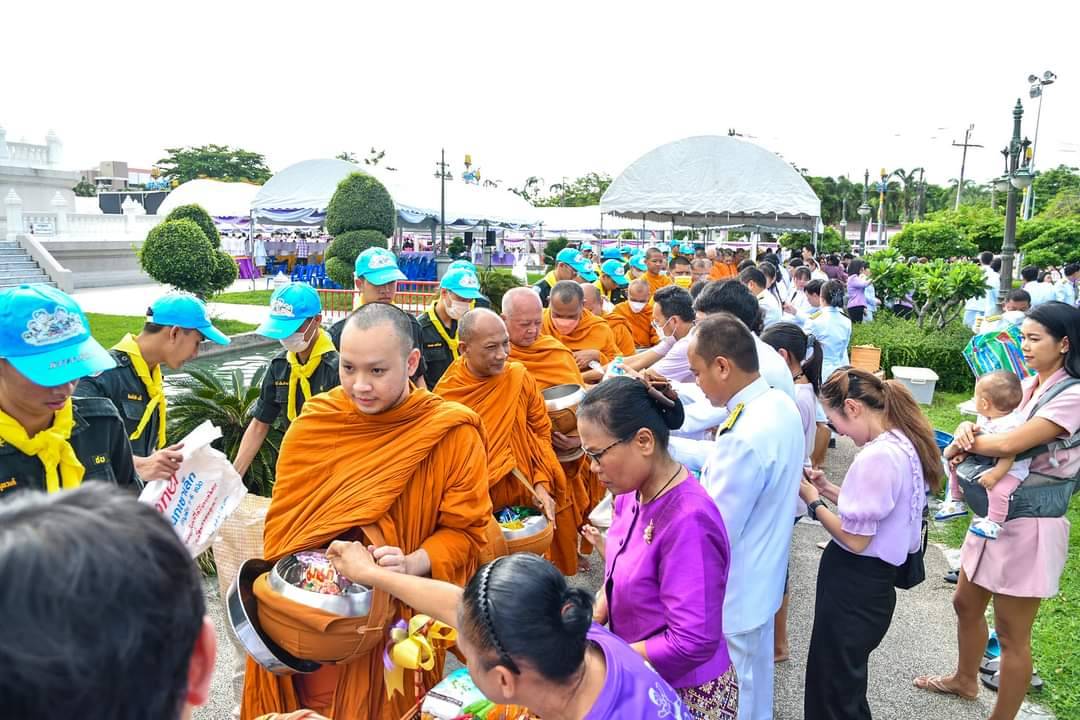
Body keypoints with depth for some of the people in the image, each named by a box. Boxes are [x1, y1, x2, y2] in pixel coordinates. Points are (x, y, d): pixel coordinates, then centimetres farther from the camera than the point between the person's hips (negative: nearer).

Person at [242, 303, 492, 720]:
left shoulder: (452, 433, -12)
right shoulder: (311, 426, -5)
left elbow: (465, 530, -8)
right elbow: (283, 522, 3)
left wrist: (413, 564, -24)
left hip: (403, 621, -1)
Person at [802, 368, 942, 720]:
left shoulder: (876, 456, -27)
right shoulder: (907, 444, 3)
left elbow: (854, 538, -22)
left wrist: (813, 500, -10)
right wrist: (829, 489, 7)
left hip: (854, 584, -9)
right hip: (876, 580, 9)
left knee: (833, 688, 9)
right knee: (844, 679, 24)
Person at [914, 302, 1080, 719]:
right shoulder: (1028, 387, 7)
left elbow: (1010, 443, -28)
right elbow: (988, 418, 6)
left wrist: (963, 442, -12)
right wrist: (967, 428, -17)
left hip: (1028, 527, -9)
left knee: (1011, 634, 5)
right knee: (966, 605, 24)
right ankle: (965, 680, 46)